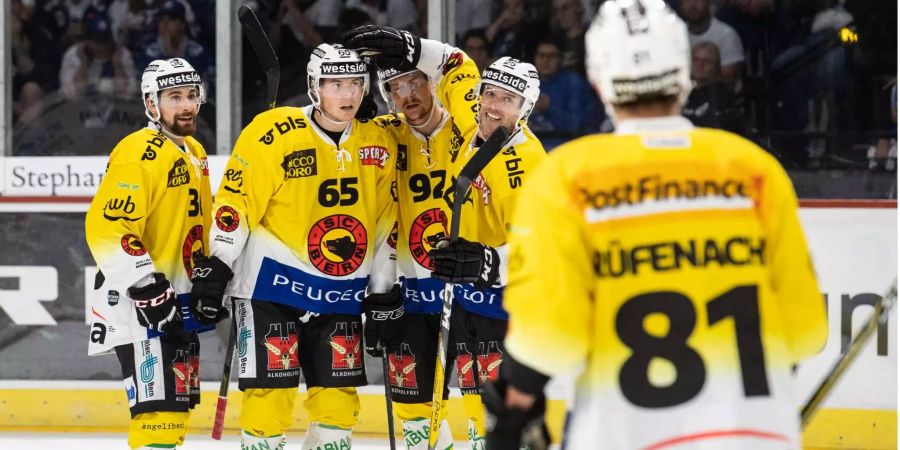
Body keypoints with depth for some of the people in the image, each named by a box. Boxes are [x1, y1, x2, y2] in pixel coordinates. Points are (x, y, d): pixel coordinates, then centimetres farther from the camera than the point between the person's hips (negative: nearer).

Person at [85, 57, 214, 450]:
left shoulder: (194, 153, 14)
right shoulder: (138, 153, -17)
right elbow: (107, 228, -24)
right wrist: (148, 288, -27)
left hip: (177, 300, 10)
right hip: (136, 301, -10)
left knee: (179, 399, 16)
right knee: (158, 404, -16)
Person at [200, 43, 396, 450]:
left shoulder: (379, 145, 4)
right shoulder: (273, 133, -13)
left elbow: (384, 223, 11)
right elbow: (235, 200, -10)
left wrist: (384, 292, 10)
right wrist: (218, 265, -14)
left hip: (341, 291, 5)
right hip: (273, 280, -5)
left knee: (338, 394, 6)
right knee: (271, 389, -7)